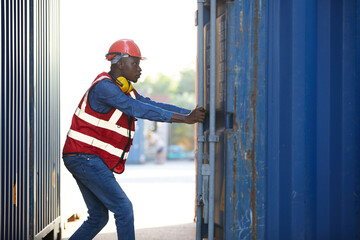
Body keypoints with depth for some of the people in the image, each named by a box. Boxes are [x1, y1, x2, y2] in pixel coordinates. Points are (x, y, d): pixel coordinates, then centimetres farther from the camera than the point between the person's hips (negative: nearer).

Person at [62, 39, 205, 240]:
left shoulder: (126, 90, 15)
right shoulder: (104, 86, -16)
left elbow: (153, 105, 9)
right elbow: (138, 109, -25)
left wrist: (190, 114, -3)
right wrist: (183, 119, -28)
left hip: (89, 161, 10)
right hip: (85, 157, -10)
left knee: (98, 218, 13)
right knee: (124, 209, -11)